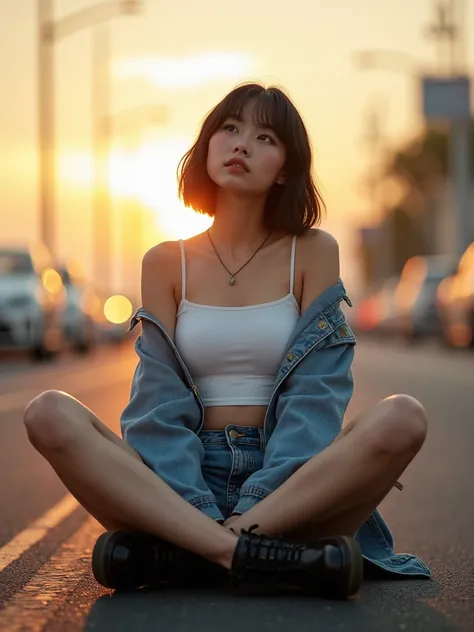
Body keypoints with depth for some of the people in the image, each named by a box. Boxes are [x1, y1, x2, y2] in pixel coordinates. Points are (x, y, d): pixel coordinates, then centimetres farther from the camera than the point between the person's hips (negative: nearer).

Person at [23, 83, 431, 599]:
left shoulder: (313, 252, 8)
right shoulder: (166, 263, 11)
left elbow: (315, 394, -1)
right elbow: (161, 399, 1)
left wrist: (253, 512, -18)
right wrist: (195, 510, -19)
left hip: (295, 493, 0)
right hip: (180, 485, 1)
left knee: (402, 418, -29)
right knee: (50, 415, -24)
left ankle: (178, 552, -32)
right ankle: (252, 554, -35)